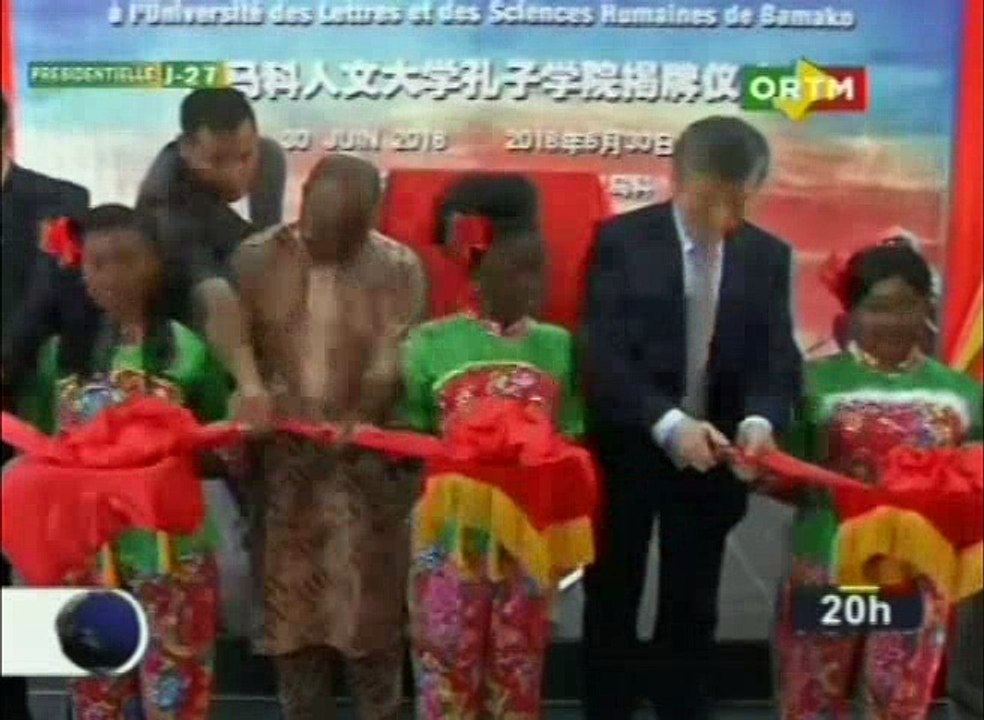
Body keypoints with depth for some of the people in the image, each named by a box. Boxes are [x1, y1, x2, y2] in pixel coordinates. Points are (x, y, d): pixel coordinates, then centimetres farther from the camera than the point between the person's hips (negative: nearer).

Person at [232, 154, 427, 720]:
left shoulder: (399, 267, -5)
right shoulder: (256, 258, 0)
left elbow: (395, 362, -12)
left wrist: (354, 426, -25)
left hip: (367, 464, -2)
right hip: (281, 461, 2)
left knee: (370, 606, 5)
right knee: (290, 602, 11)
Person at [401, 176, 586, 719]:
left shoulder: (559, 347, 4)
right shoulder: (432, 342, -2)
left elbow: (573, 440, 6)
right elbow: (408, 439, 1)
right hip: (453, 533, -2)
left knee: (517, 670, 14)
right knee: (447, 670, 5)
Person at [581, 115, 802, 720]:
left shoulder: (768, 255, 0)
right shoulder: (622, 239, -11)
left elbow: (778, 357, -4)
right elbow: (604, 353, -18)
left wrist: (759, 421, -25)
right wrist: (669, 424, -31)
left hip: (713, 457, 3)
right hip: (628, 451, -2)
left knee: (693, 606, 15)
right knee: (613, 600, 14)